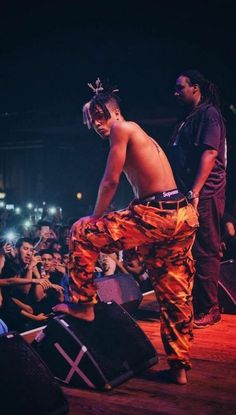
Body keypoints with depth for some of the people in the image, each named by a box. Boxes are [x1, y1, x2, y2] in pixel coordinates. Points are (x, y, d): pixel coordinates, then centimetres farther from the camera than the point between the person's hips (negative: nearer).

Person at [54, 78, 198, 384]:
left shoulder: (122, 128, 0)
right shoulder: (142, 136, 26)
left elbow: (110, 182, -3)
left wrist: (95, 218, 10)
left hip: (156, 214, -9)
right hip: (183, 214, 9)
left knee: (82, 233, 4)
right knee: (175, 294, 14)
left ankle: (83, 304, 12)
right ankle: (179, 366, 24)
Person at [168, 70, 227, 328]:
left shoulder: (208, 114, -6)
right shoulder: (187, 118, 21)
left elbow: (210, 153, -17)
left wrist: (194, 192, -23)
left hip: (204, 195, -9)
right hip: (187, 195, 9)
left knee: (205, 252, -4)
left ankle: (209, 309, 6)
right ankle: (191, 305, 24)